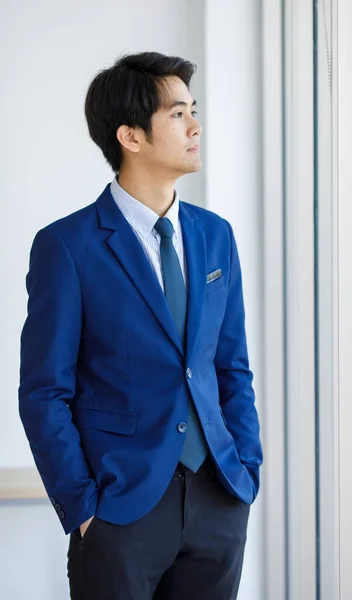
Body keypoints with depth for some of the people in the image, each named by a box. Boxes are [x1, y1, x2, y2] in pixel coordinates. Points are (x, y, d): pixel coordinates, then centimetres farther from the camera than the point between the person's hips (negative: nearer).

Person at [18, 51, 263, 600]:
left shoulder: (215, 235, 9)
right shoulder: (67, 246, -7)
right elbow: (44, 395, -7)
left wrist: (248, 470, 5)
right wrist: (82, 508, -10)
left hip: (220, 497, 5)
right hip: (122, 505, -4)